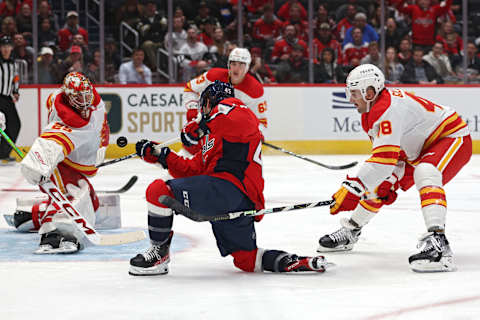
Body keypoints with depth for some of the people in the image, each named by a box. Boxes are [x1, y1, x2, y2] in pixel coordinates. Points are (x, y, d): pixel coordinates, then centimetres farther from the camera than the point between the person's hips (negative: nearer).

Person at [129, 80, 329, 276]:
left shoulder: (230, 106, 8)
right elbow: (192, 170, 28)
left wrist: (201, 127, -10)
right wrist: (159, 155, 25)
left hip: (229, 185, -10)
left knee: (159, 191, -16)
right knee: (246, 260, 16)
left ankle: (159, 252, -8)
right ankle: (296, 262, 6)